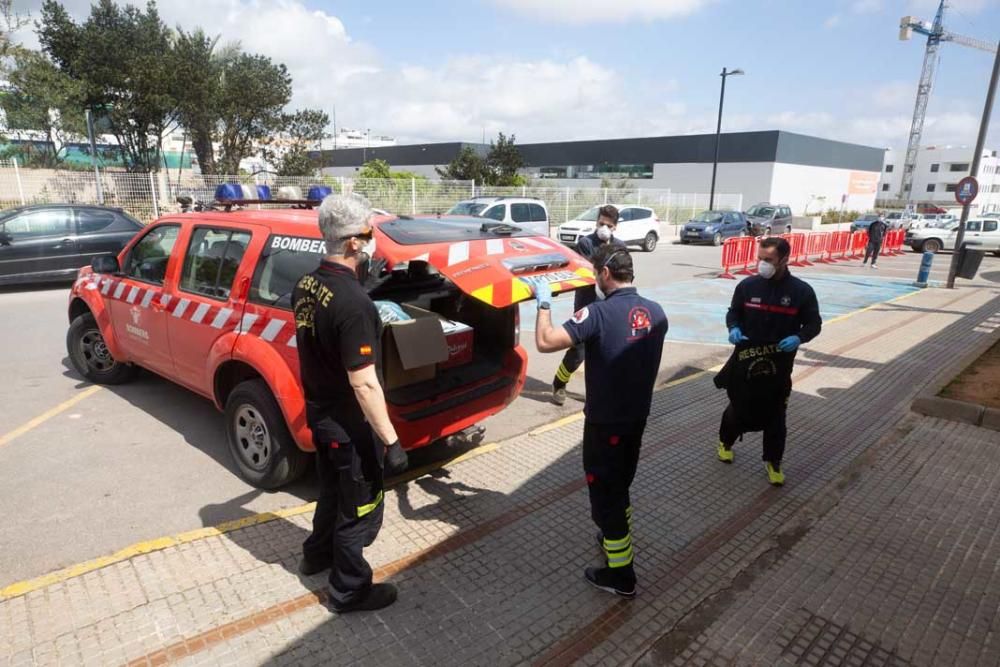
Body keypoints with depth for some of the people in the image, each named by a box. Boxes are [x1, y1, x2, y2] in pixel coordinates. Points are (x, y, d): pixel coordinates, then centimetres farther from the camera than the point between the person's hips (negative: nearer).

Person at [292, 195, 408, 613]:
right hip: (348, 423, -9)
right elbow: (364, 384, -28)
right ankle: (350, 591, 28)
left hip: (318, 410, 9)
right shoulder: (354, 302, -29)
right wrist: (391, 441, -22)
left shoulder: (305, 286, -1)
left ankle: (317, 554, 50)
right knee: (360, 508, 11)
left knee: (332, 490, 29)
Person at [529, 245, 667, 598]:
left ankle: (621, 575, 19)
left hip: (605, 422, -7)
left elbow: (545, 342, -28)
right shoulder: (655, 312, -1)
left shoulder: (599, 313, -24)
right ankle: (616, 537, 46)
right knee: (619, 485, 26)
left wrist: (544, 303, -12)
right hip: (637, 417, 7)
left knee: (605, 494, 7)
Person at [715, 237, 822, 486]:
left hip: (779, 365, 0)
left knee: (775, 416, 10)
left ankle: (773, 461, 30)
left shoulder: (801, 291, -8)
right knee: (739, 408, 14)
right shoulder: (747, 286, -6)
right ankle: (725, 441, 42)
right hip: (746, 361, 1)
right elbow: (733, 313, 7)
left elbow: (814, 323, 1)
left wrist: (799, 337, -20)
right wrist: (733, 329, -15)